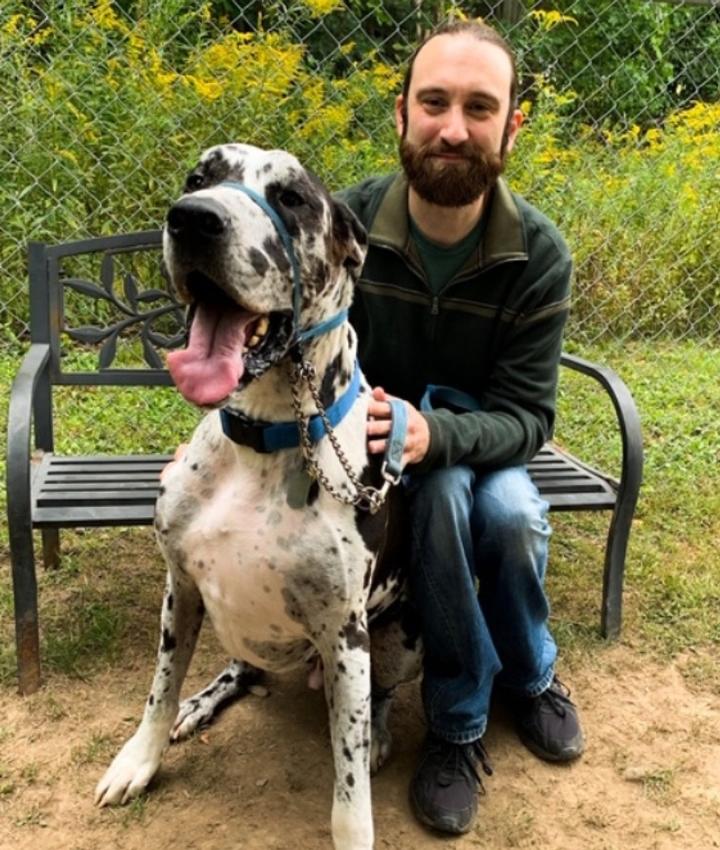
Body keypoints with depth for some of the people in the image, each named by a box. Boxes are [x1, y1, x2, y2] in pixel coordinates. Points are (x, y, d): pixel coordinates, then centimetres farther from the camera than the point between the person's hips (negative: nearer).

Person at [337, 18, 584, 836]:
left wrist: (433, 431, -39)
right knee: (446, 493, -33)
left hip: (478, 446, 1)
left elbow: (527, 417, -18)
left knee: (514, 516, -31)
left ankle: (527, 675, 3)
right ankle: (458, 725, -12)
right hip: (364, 451, -1)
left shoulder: (540, 255, -17)